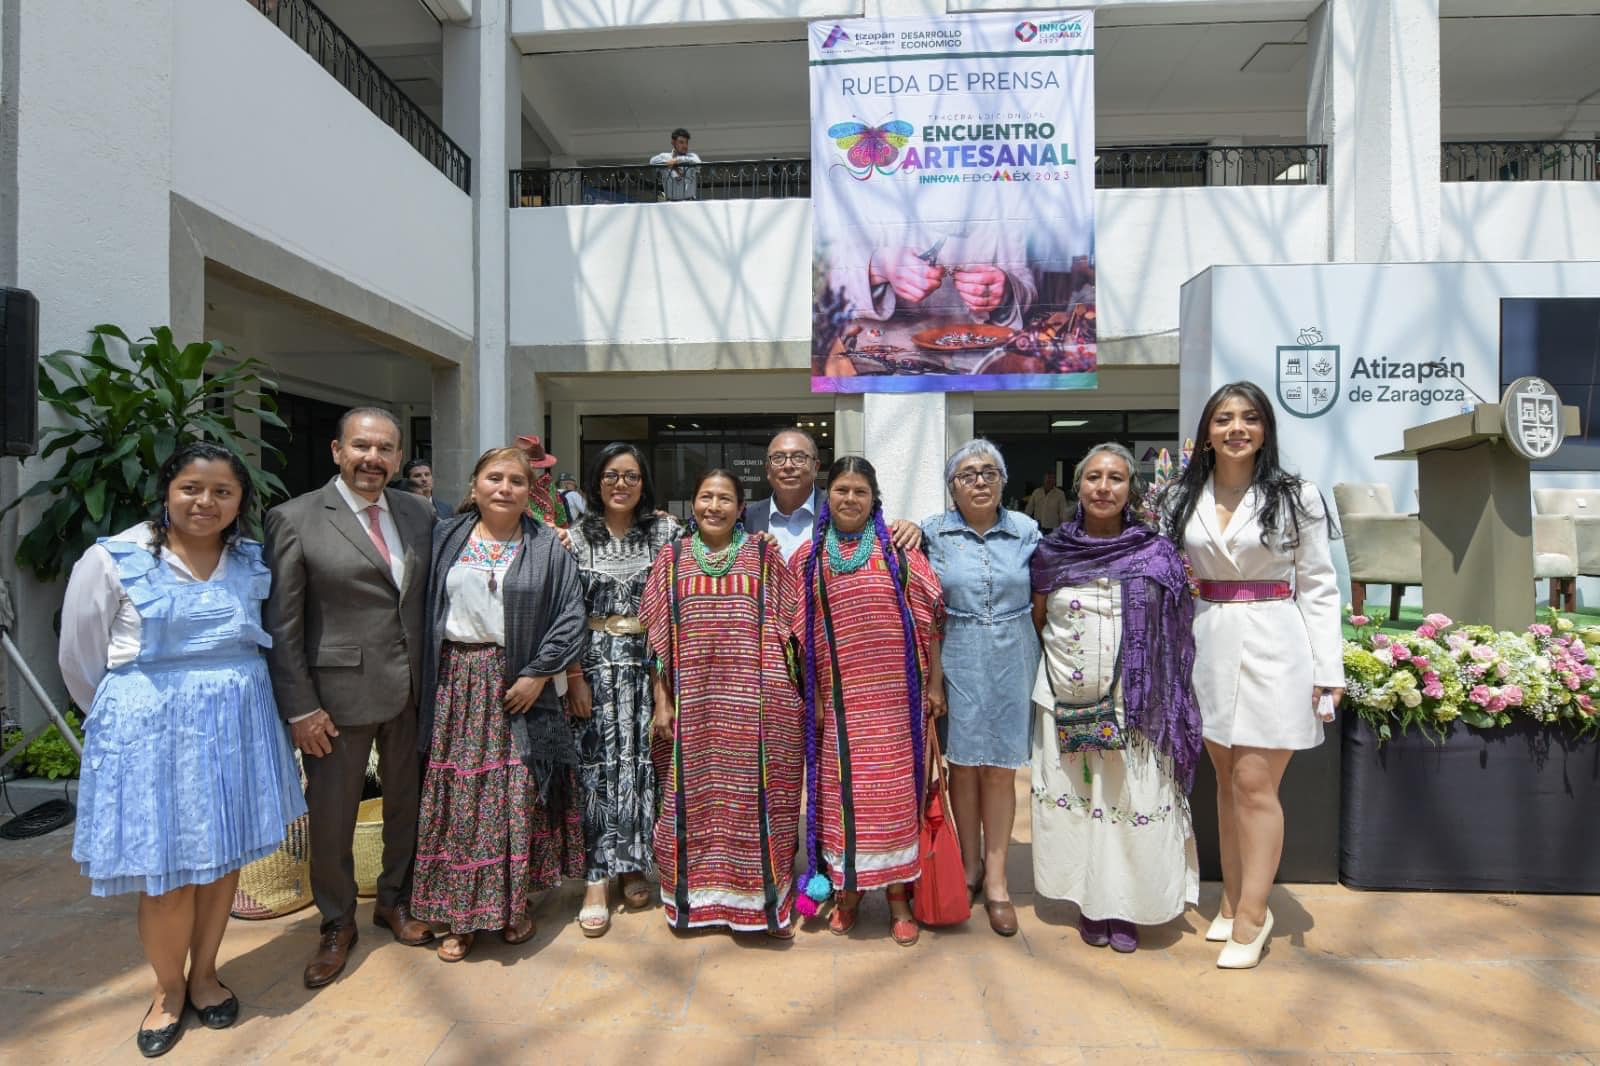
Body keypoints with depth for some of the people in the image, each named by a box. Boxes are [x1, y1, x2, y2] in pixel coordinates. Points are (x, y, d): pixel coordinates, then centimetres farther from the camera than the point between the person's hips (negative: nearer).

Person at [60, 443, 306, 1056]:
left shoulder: (253, 563, 2)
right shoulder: (113, 560, -8)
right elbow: (80, 661, 1)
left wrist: (226, 701, 12)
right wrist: (132, 715, 10)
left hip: (236, 727, 3)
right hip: (150, 730, -3)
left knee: (223, 857, 13)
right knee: (166, 873, 6)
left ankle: (204, 974, 34)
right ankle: (168, 988, 30)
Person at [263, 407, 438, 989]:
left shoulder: (419, 513, 4)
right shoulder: (295, 519, -8)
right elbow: (282, 624, -8)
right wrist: (299, 708, -9)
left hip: (412, 689, 4)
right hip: (340, 692, -4)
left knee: (406, 801, 17)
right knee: (331, 816, 10)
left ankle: (394, 900, 40)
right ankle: (337, 923, 33)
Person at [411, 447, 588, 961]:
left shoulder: (548, 548, 1)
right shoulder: (445, 538, 7)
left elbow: (570, 618, -4)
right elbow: (423, 609, 7)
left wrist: (537, 674, -11)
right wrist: (427, 676, 0)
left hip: (517, 684, -1)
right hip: (457, 682, 2)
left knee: (516, 794, 5)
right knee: (457, 796, 6)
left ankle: (514, 902, 23)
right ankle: (459, 913, 20)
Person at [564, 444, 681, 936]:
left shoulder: (666, 530, 2)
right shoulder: (577, 536, 1)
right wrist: (574, 675, -7)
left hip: (648, 663, 1)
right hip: (594, 664, -1)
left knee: (641, 762, 7)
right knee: (597, 765, 1)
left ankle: (633, 865, 24)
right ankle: (597, 881, 9)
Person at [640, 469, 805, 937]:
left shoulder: (763, 556, 5)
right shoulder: (673, 557, 8)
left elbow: (785, 630, 5)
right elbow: (658, 638, 7)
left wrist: (787, 695, 0)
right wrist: (661, 701, 3)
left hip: (754, 703, -1)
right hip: (693, 702, 1)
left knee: (753, 795, 3)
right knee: (694, 795, 8)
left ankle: (759, 896, 20)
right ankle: (697, 893, 26)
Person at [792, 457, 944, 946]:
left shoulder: (897, 550, 1)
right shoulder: (808, 557, 6)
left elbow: (927, 618, 1)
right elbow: (803, 632, 6)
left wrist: (934, 683, -2)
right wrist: (812, 696, 4)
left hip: (894, 695, -1)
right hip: (839, 698, 1)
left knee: (895, 788, 5)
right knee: (841, 790, 8)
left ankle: (898, 894, 21)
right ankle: (847, 887, 28)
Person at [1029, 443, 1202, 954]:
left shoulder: (1157, 553, -1)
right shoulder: (1052, 552, 1)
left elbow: (1175, 629, 4)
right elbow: (1036, 621, 13)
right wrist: (1062, 656, 7)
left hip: (1135, 703, -1)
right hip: (1067, 700, 1)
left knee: (1133, 800, 4)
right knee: (1076, 799, 8)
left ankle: (1126, 906, 22)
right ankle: (1089, 902, 25)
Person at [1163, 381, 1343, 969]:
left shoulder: (1295, 496, -1)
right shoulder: (1184, 499, 6)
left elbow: (1318, 586, -1)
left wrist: (1328, 671, -5)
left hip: (1273, 650, -3)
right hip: (1210, 648, 3)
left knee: (1254, 784, -3)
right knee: (1227, 780, 12)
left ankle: (1251, 915, 12)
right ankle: (1232, 900, 25)